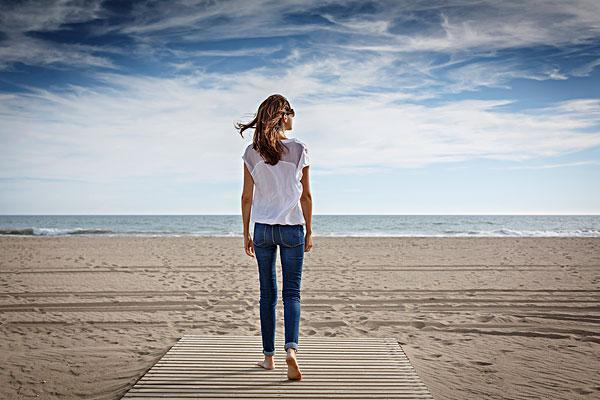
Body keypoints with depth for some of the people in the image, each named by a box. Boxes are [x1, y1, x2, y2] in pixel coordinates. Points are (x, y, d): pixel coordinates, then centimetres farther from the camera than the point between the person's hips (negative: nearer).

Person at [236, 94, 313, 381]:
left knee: (267, 292, 12)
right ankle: (291, 348, -15)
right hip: (292, 228, -2)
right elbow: (305, 196, -1)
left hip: (262, 228, 2)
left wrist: (246, 233, 10)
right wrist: (309, 231, 8)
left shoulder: (252, 152, -1)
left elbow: (247, 197, 2)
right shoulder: (299, 150, -5)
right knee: (292, 292, 4)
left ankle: (269, 356, 18)